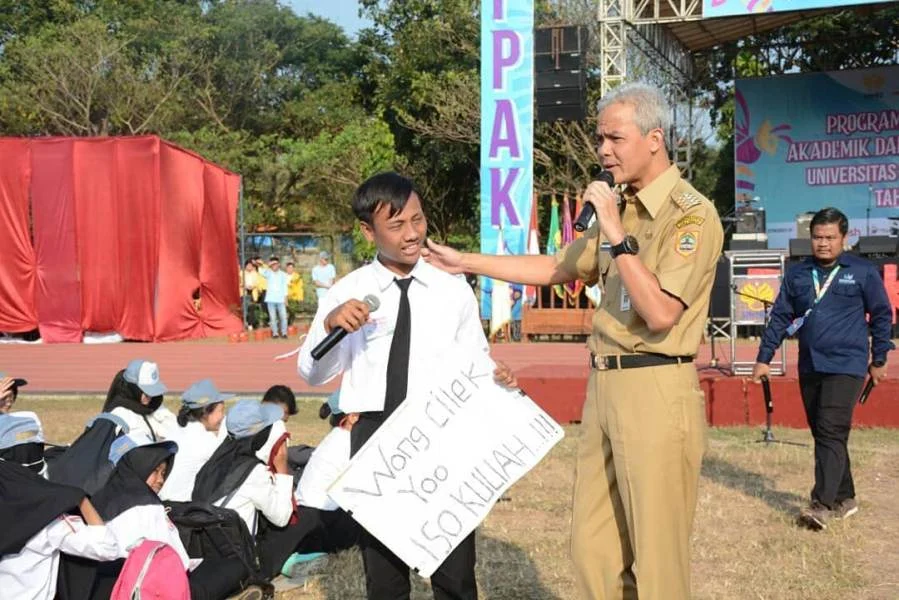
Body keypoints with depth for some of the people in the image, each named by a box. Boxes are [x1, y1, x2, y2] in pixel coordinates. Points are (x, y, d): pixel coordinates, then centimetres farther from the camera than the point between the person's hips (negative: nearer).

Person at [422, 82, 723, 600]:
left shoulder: (691, 214, -11)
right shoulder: (620, 209, 15)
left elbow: (660, 313, -20)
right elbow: (556, 269, 22)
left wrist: (616, 236, -18)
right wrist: (464, 262, 22)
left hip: (657, 392, -8)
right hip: (605, 386, 8)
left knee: (657, 556, 1)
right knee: (594, 547, 13)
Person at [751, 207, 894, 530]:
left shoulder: (863, 272, -2)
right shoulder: (797, 273, 8)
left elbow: (882, 315, 5)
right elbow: (780, 317, 10)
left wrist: (879, 360, 7)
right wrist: (764, 358, 7)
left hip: (846, 365, -5)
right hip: (809, 367, 5)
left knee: (831, 433, -13)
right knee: (822, 433, 11)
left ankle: (822, 504, -13)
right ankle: (844, 498, 24)